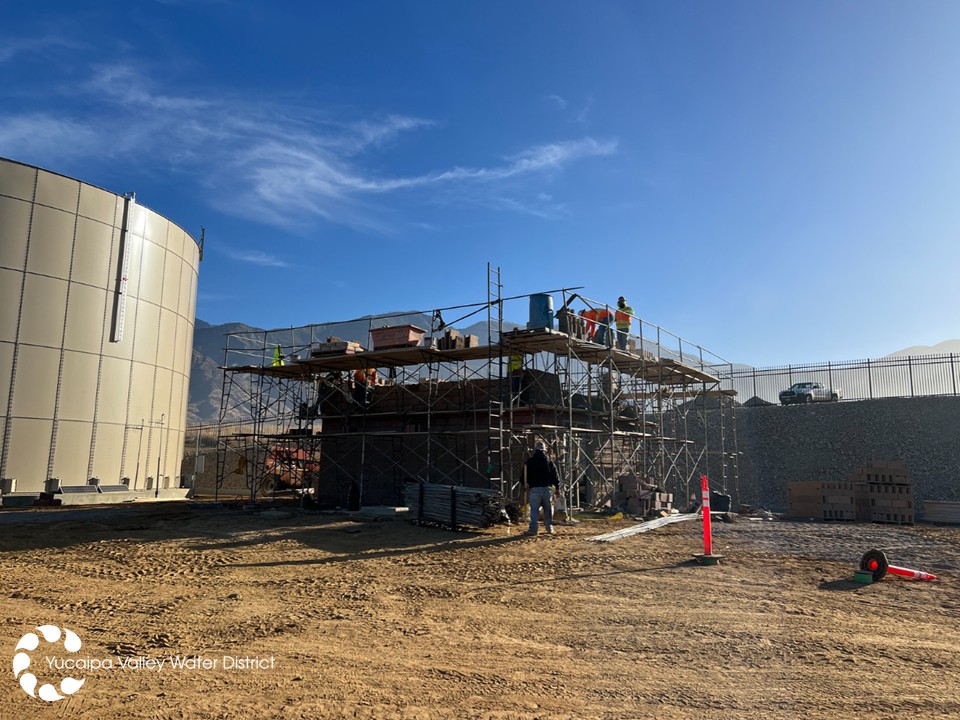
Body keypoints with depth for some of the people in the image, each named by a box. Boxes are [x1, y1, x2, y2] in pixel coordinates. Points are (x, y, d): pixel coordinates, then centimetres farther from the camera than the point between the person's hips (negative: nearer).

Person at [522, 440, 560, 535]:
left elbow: (525, 476, 7)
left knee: (534, 509, -2)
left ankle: (533, 529, -9)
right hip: (547, 488, 1)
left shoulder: (529, 461, 2)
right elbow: (555, 475, 7)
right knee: (548, 509, 12)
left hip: (534, 489, -1)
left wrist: (525, 486, 22)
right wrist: (557, 488, 15)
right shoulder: (549, 461, 5)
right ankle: (549, 528, 16)